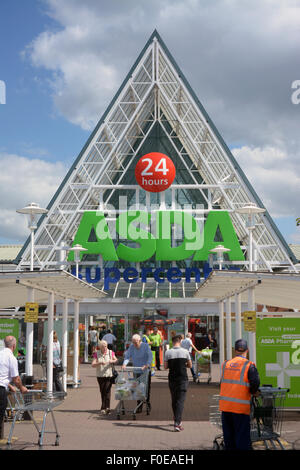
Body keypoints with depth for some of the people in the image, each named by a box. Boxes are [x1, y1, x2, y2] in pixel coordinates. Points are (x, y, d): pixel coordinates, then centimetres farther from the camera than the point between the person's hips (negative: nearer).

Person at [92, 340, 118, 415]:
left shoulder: (111, 352, 1)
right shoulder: (96, 354, 0)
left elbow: (116, 360, 15)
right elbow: (93, 365, -6)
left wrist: (113, 361, -9)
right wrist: (100, 363, -25)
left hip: (109, 375, -2)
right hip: (100, 375, 2)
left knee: (107, 391, -14)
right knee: (102, 392, 8)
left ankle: (107, 407, -19)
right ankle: (104, 407, 18)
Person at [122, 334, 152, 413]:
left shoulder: (146, 346, -8)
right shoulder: (131, 347, 2)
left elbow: (150, 356, -18)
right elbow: (127, 356, -2)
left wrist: (147, 365, -33)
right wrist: (124, 364, -21)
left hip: (146, 370, -2)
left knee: (147, 387, 3)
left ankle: (148, 402, 22)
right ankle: (139, 406, 4)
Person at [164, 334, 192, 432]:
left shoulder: (168, 352, -4)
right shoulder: (185, 352, -3)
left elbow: (165, 367, 2)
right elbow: (190, 365, 6)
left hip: (172, 379, 2)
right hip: (183, 379, -1)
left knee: (174, 400, 16)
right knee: (180, 401, -4)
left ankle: (178, 421, 28)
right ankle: (177, 423, -15)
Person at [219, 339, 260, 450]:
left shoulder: (225, 364, 8)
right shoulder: (249, 365, -7)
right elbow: (255, 382, -18)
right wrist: (254, 392, 3)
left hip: (225, 405, 5)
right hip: (241, 407, -4)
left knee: (228, 437, 15)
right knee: (242, 437, 2)